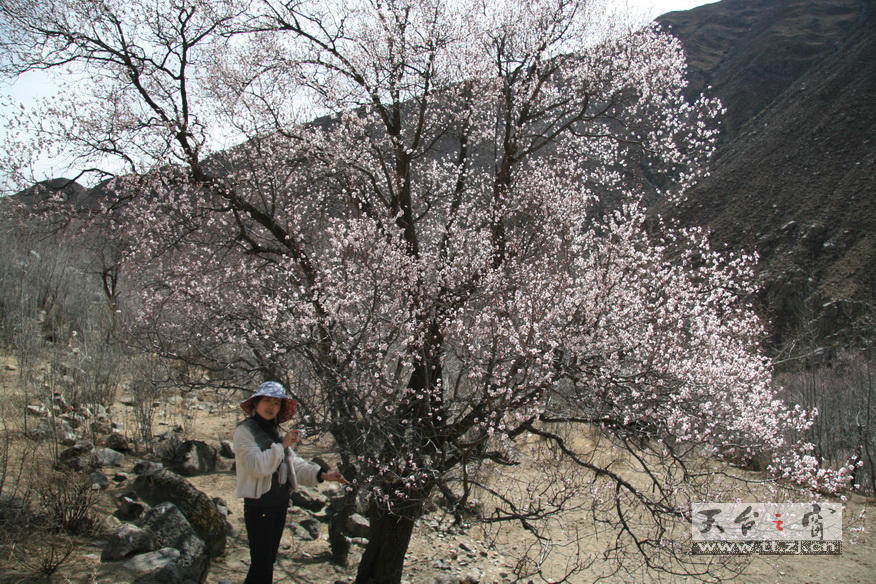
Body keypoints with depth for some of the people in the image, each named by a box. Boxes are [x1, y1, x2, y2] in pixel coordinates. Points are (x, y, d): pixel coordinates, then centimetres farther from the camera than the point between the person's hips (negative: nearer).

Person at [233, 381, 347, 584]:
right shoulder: (245, 430, -11)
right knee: (261, 563, -6)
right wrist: (282, 445, -21)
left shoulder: (275, 431, 14)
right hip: (259, 505, -8)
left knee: (268, 560, 16)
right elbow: (256, 466, -25)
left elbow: (294, 464, 12)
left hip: (280, 504, 8)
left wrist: (321, 474, 0)